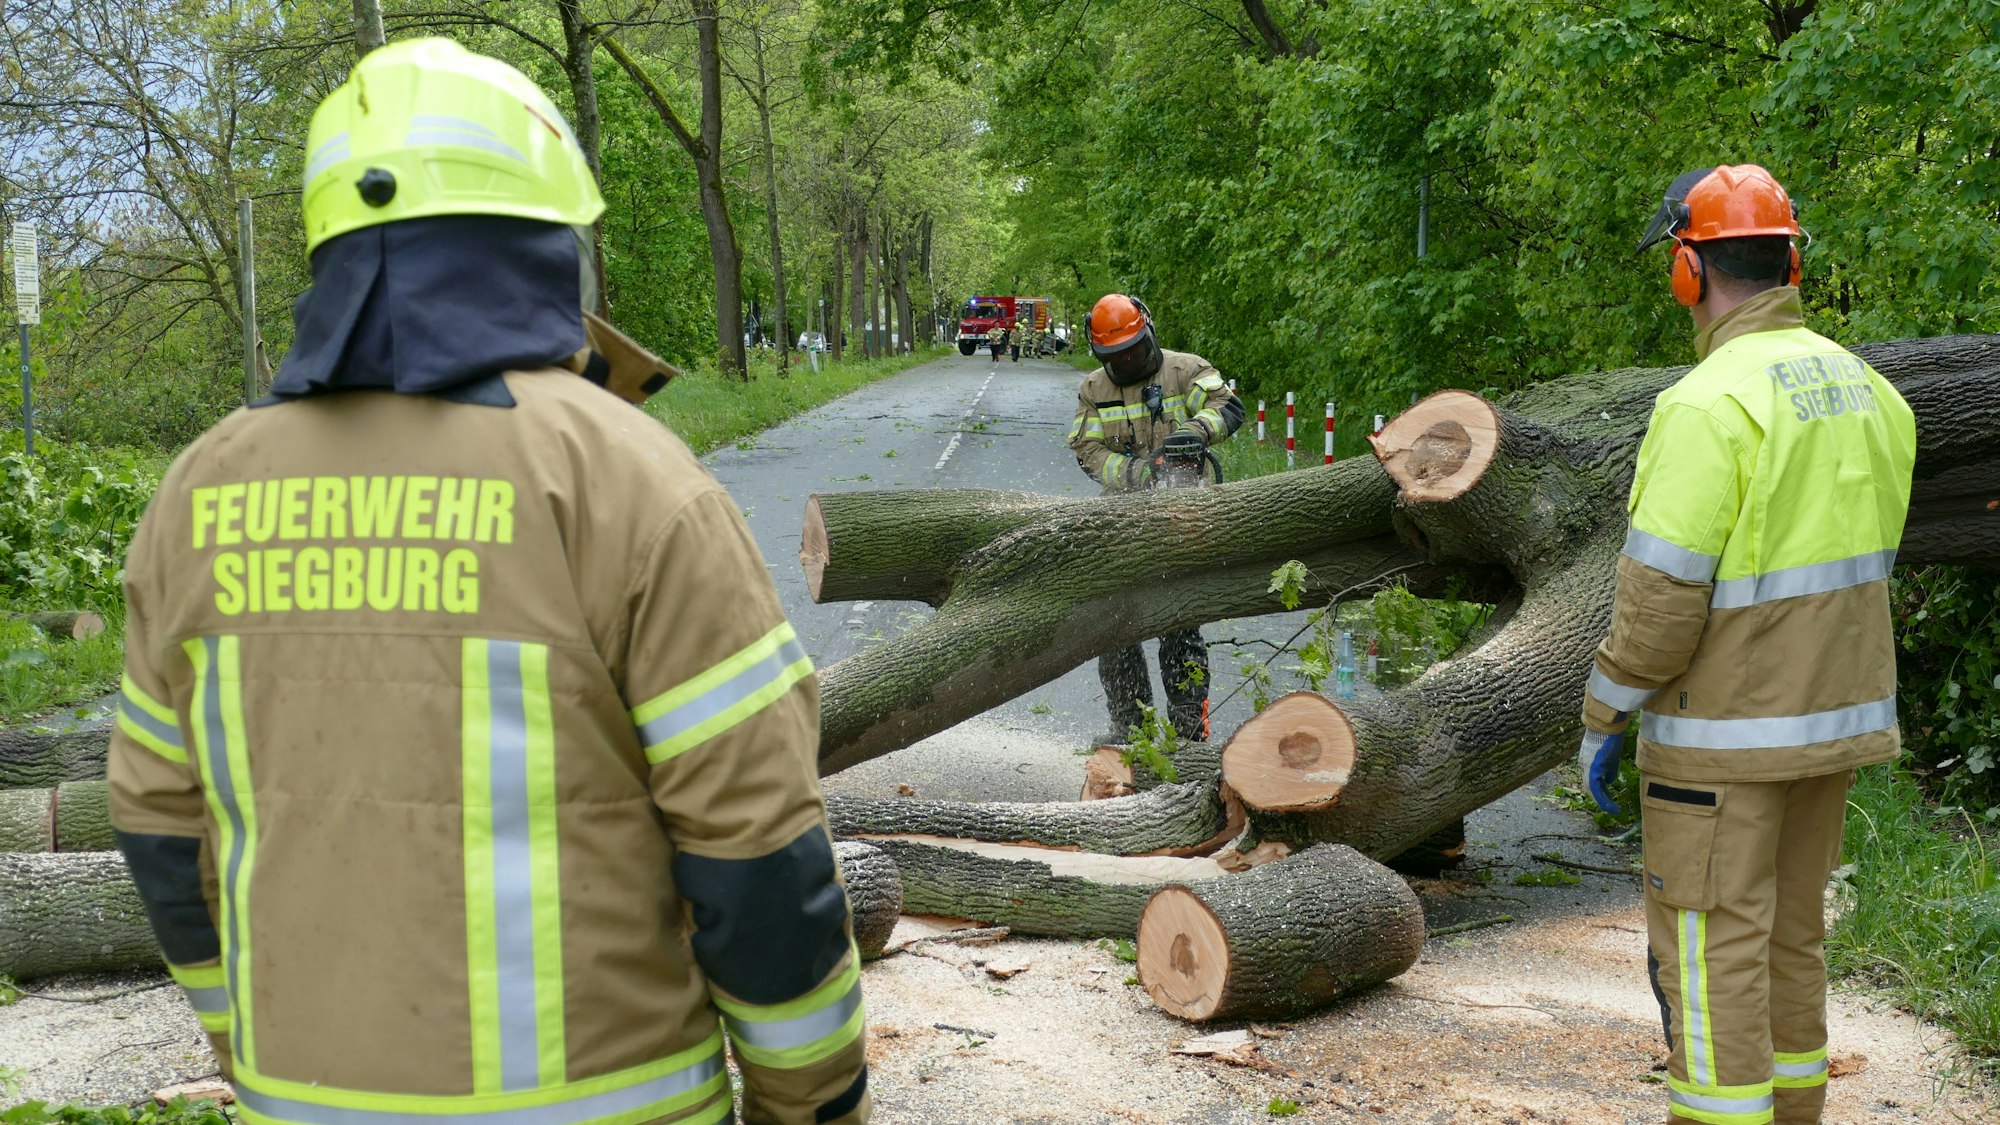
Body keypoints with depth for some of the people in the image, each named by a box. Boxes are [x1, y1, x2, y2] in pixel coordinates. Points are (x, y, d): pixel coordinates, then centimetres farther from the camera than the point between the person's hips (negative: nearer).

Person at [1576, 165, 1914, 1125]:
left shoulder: (1711, 403, -20)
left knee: (1710, 947, 0)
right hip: (1833, 717, 8)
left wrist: (1601, 722, -9)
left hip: (1724, 731, -8)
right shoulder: (1861, 387, 6)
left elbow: (1660, 596, -20)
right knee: (1789, 936, 19)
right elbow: (1863, 562, 12)